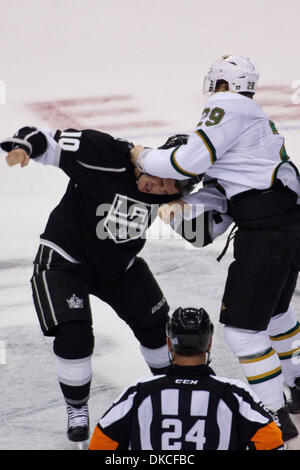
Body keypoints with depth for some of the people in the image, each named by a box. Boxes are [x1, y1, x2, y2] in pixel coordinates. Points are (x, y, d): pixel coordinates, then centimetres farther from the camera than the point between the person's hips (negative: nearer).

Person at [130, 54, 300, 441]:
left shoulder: (227, 106, -6)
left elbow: (193, 159, -15)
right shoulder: (258, 119, 24)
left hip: (266, 233, -10)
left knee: (241, 324, -2)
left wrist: (144, 158, 0)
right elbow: (221, 186, 20)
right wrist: (183, 203, 9)